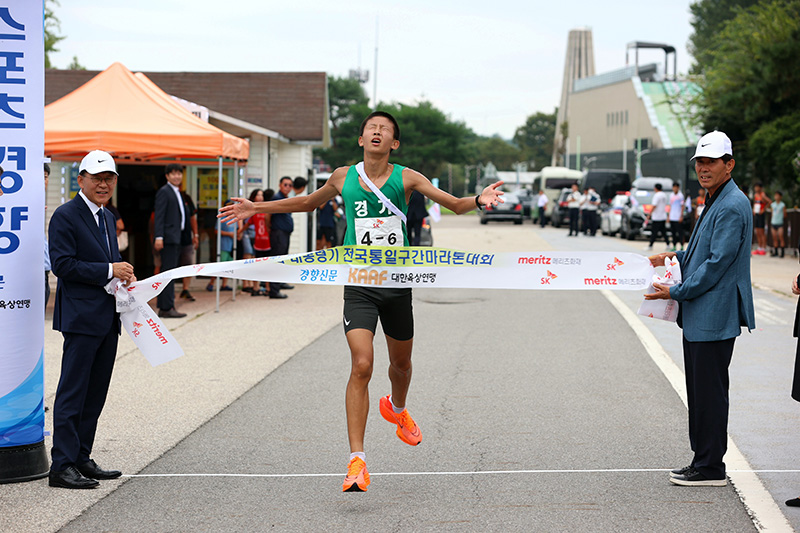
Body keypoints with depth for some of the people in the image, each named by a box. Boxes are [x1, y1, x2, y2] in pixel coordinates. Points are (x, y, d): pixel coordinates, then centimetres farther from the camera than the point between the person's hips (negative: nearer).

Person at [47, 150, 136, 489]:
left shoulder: (106, 217, 18)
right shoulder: (65, 216, -9)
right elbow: (62, 264, -17)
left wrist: (125, 274, 4)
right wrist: (109, 270, -18)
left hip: (108, 318, 9)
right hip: (81, 317, -9)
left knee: (95, 393, 12)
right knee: (73, 392, -7)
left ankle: (81, 458, 20)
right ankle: (62, 466, -5)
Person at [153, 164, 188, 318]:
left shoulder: (177, 193, 20)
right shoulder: (164, 192, -8)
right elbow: (159, 216, -15)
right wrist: (158, 237, -23)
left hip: (175, 238, 10)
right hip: (168, 238, -10)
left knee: (169, 273, 11)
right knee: (168, 272, -12)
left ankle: (164, 306, 16)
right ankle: (167, 308, -13)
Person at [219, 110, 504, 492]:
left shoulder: (406, 178, -1)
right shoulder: (343, 178, 4)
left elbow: (455, 205, -3)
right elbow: (309, 203, 23)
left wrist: (478, 200, -25)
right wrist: (257, 208, 20)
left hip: (397, 282, 1)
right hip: (358, 285, -1)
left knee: (401, 362, 18)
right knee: (361, 365, -16)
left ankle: (396, 408, 54)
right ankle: (357, 461, -15)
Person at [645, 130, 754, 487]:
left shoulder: (732, 207, -17)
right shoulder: (714, 202, 16)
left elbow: (718, 263, -20)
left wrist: (677, 292, -16)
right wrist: (676, 257, 14)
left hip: (714, 317, -11)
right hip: (698, 315, 11)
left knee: (710, 391, -4)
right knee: (699, 391, 15)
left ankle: (711, 467, 4)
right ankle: (702, 461, 23)